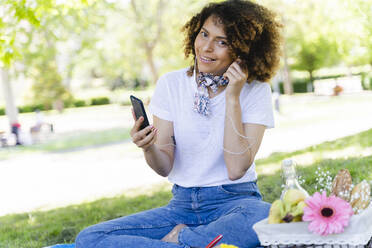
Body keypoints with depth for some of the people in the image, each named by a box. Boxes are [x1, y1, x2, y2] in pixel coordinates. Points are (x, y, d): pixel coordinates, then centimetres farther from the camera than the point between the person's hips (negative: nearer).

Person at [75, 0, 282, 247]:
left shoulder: (256, 90, -4)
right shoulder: (170, 84, 2)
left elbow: (236, 169, -16)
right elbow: (165, 167, 0)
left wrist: (233, 98, -16)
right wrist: (149, 148, -23)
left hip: (234, 202, -2)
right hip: (183, 204, 2)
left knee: (270, 217, -40)